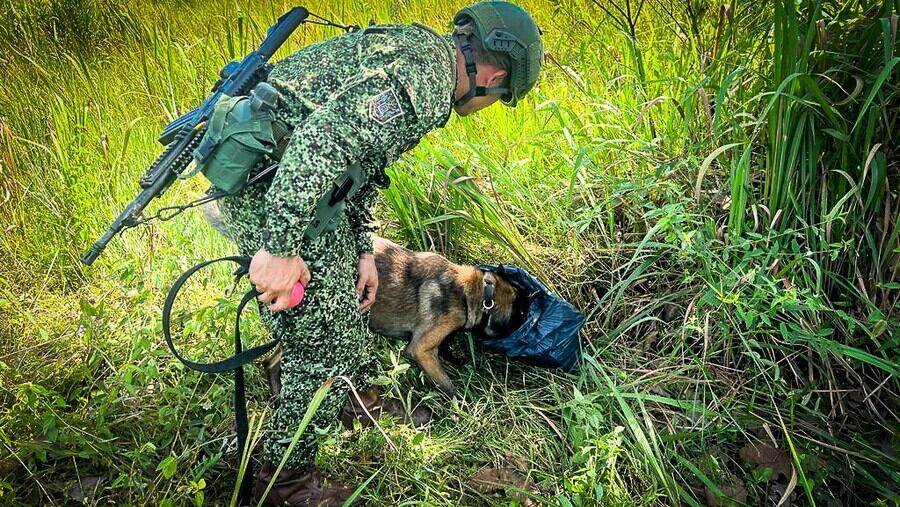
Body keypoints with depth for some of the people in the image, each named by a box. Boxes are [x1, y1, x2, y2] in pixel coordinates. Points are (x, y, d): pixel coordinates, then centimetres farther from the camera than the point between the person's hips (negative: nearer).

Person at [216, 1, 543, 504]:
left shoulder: (420, 50, 17)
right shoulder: (426, 73, -17)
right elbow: (323, 139, -30)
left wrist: (363, 250, 20)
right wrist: (279, 248, -30)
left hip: (291, 181, 10)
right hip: (272, 185, -10)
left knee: (347, 296, 25)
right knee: (326, 339, 0)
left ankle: (365, 394, 49)